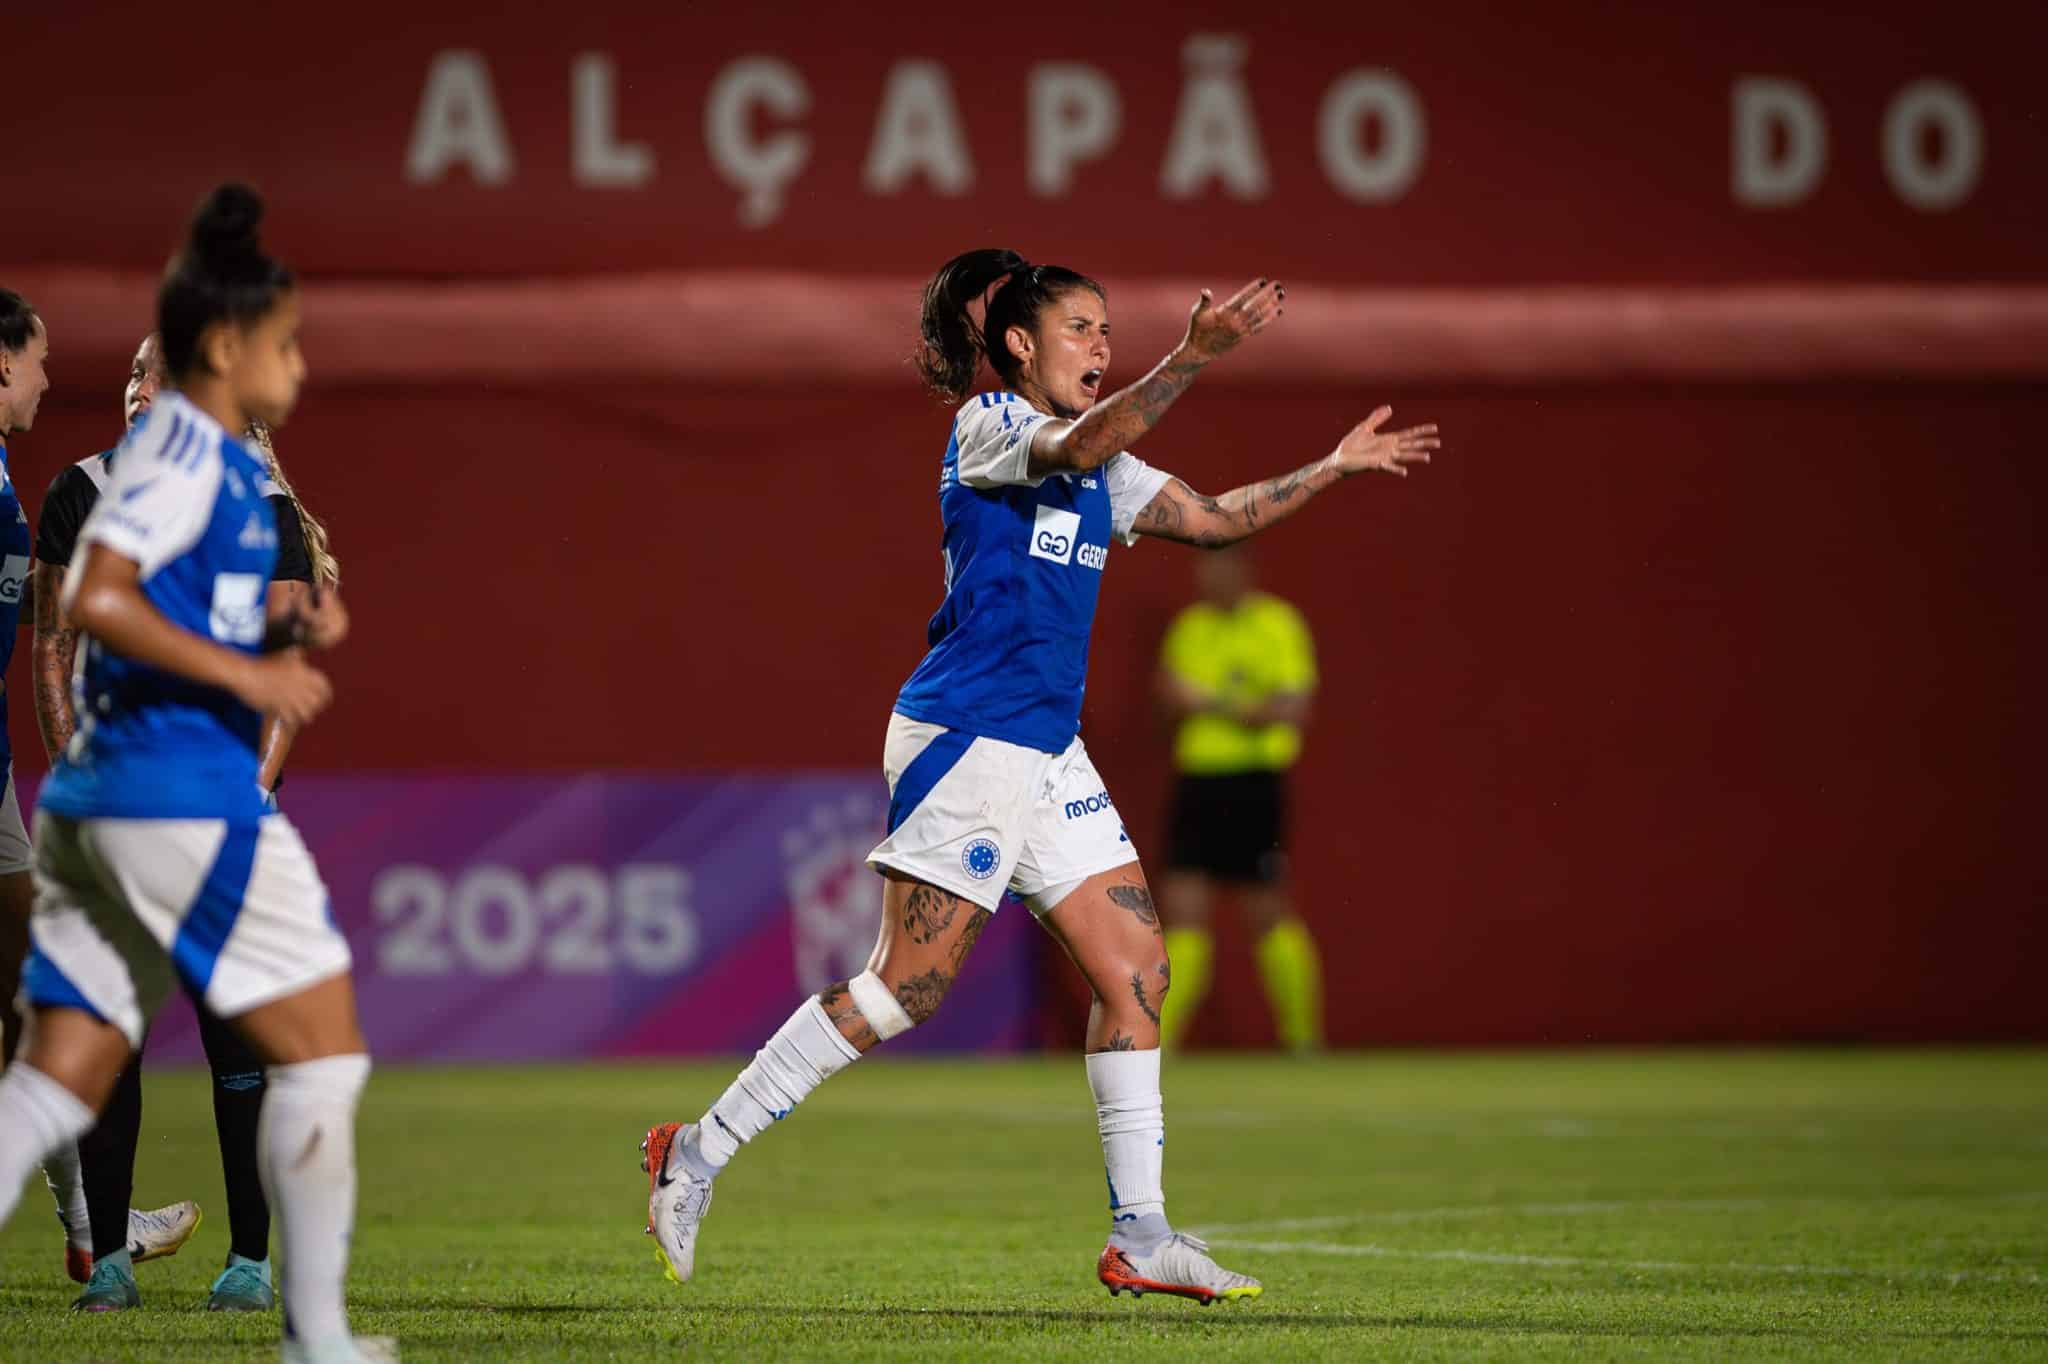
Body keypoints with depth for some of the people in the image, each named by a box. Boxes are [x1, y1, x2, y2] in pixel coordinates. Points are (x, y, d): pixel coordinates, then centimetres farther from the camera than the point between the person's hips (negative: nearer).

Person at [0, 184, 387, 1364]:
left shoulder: (217, 459, 20)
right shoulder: (187, 447, -9)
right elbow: (96, 597, -21)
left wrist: (288, 634, 10)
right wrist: (246, 673, -19)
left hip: (98, 800, 10)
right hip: (180, 792, -10)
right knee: (323, 1045, 0)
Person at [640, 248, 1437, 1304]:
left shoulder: (1104, 478, 18)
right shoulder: (985, 423, -6)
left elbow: (1216, 519, 26)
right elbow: (1075, 444, -27)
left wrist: (1333, 468, 17)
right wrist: (1191, 359, -37)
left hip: (1046, 757, 9)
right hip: (964, 736, -9)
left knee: (1135, 969, 1)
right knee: (905, 989, -11)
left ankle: (1140, 1236, 4)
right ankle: (697, 1154, -2)